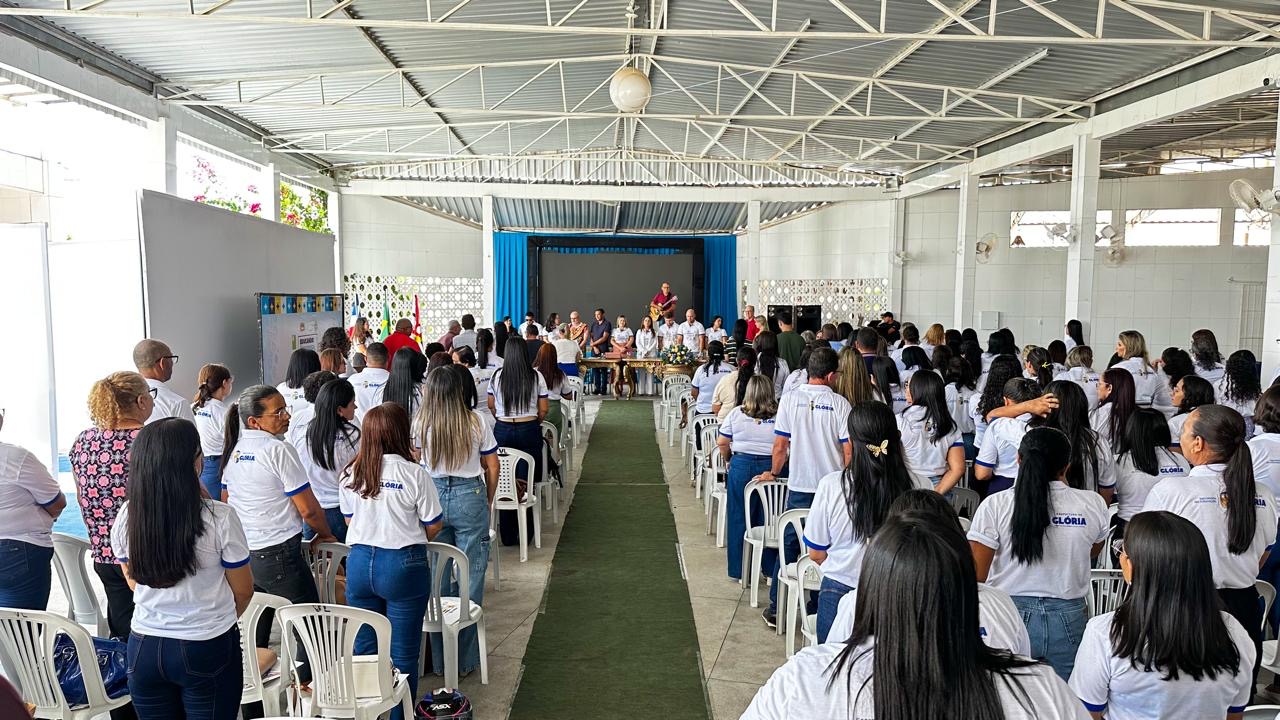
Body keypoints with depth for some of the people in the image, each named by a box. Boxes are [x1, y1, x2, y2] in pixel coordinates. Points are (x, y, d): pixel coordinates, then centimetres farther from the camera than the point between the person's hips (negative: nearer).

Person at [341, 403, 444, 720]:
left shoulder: (350, 474, 0)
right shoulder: (414, 474, -14)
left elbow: (349, 519, 14)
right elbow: (433, 527, -6)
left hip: (359, 562, 4)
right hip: (403, 565, -4)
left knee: (364, 648, 16)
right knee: (402, 654, 9)